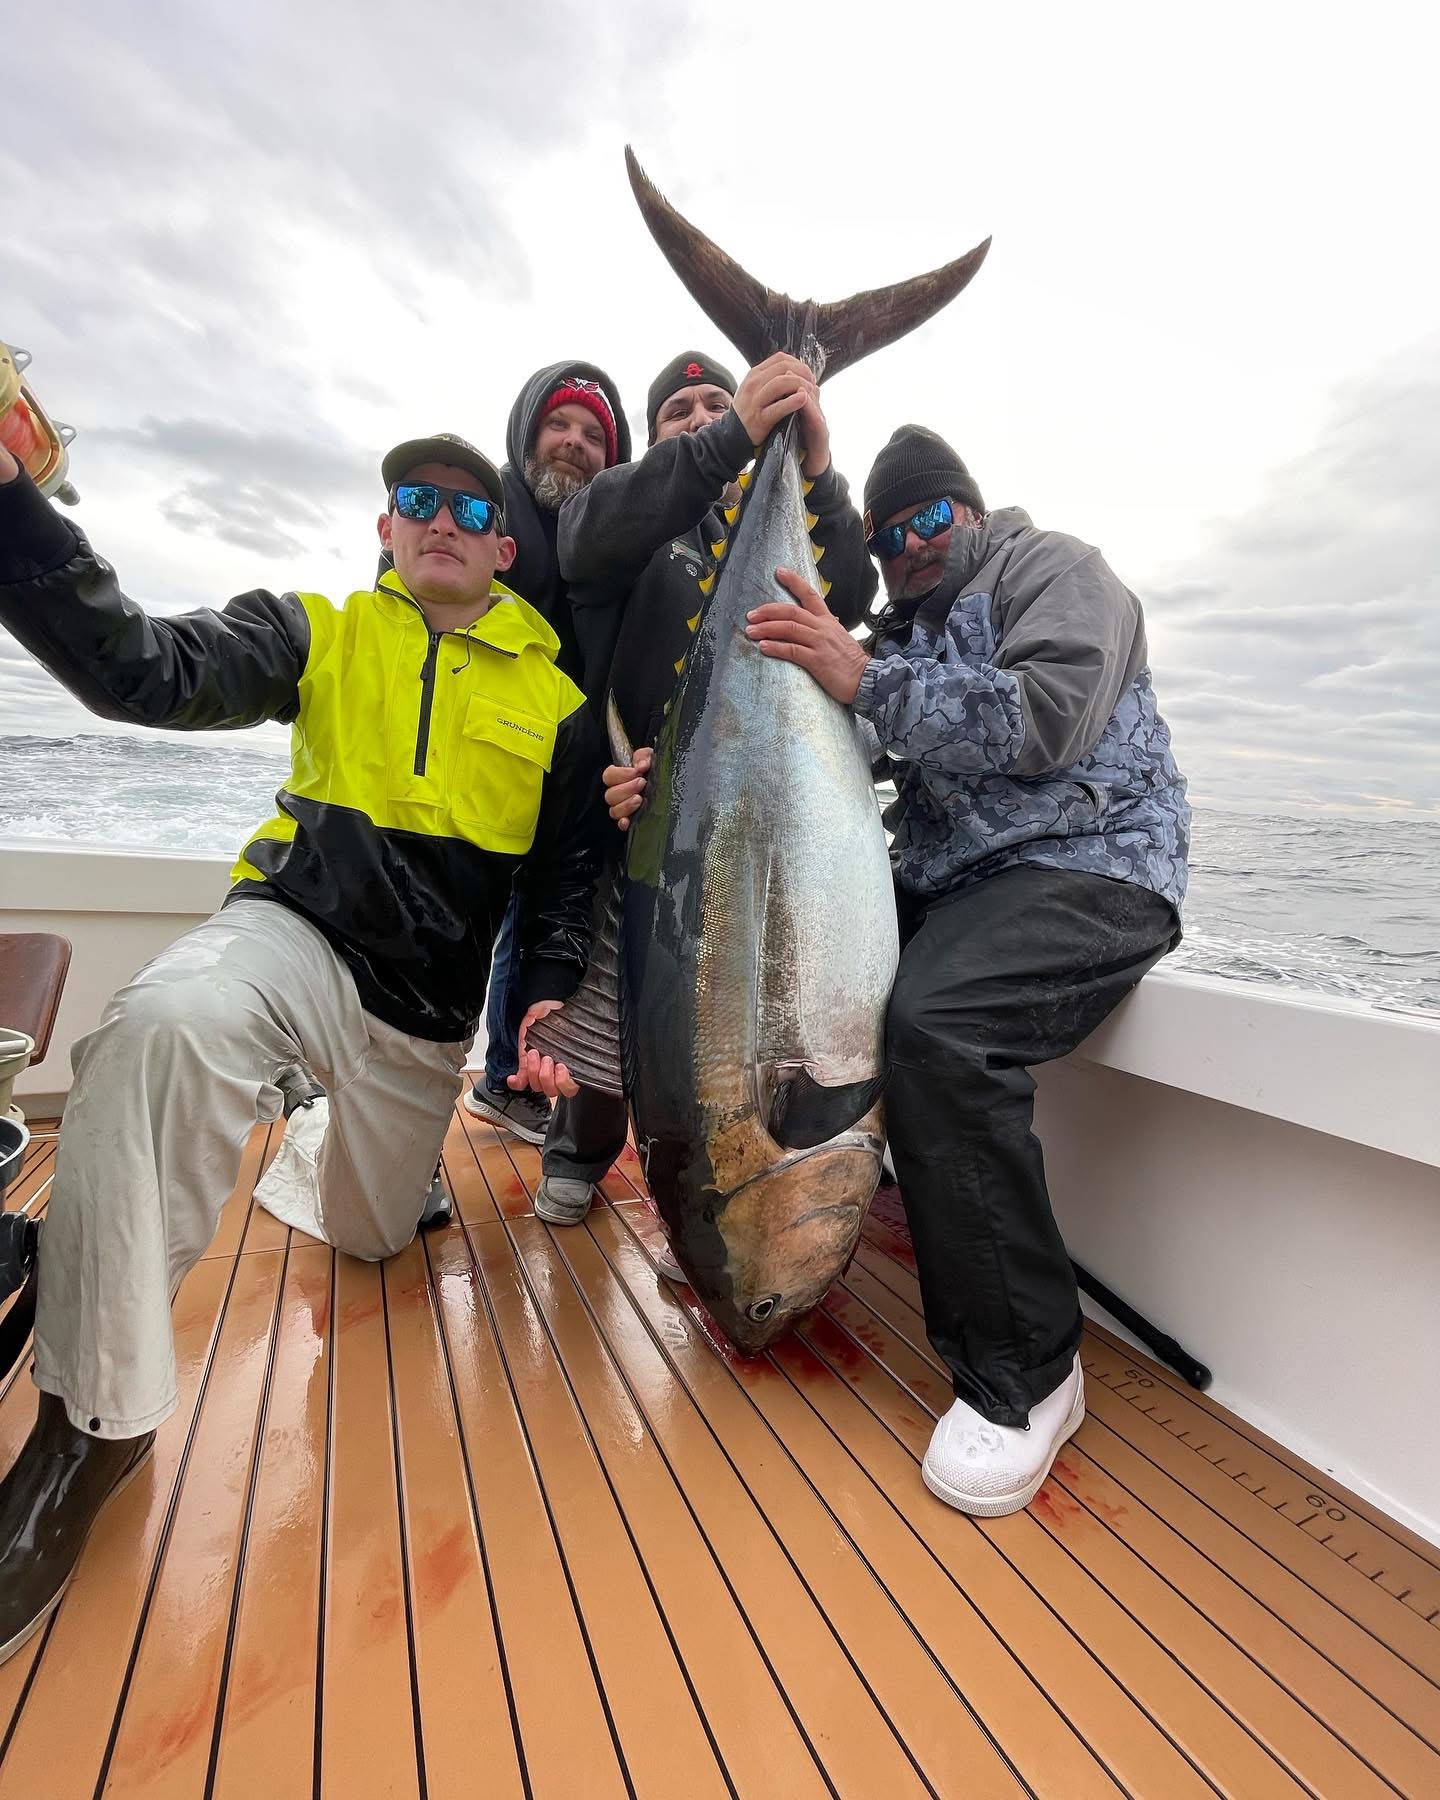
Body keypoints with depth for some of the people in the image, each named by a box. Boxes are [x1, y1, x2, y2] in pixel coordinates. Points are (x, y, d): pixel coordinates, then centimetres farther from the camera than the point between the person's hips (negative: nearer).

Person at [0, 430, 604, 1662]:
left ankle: (360, 1128, 51)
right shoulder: (322, 635, 4)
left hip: (426, 1003, 2)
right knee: (161, 1025, -37)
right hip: (298, 929, -1)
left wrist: (549, 993, -6)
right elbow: (144, 671, -12)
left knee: (369, 1240, 15)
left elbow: (570, 869, 7)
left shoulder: (558, 701, 4)